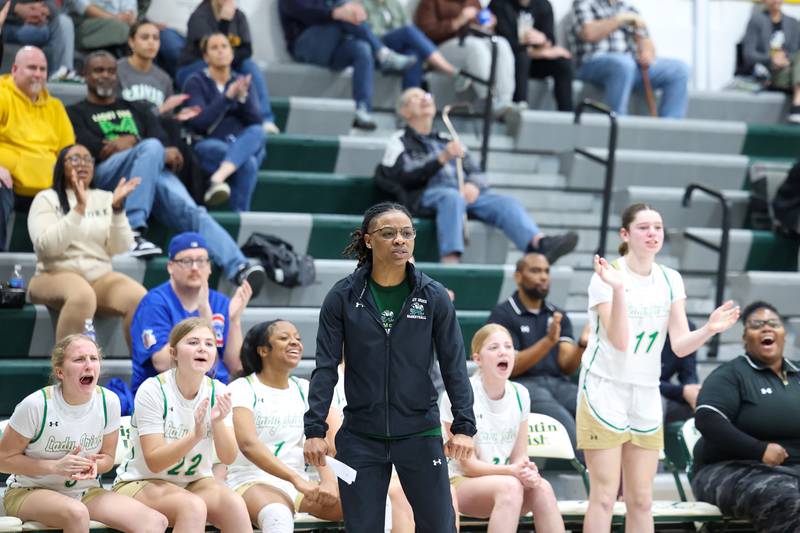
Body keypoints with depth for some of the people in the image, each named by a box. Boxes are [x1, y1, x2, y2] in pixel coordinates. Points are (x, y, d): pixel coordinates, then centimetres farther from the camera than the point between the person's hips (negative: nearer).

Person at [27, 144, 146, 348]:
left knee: (138, 297, -28)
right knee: (82, 295, -39)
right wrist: (78, 209, -18)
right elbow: (46, 246, -13)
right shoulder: (47, 199, 4)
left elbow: (120, 248, 3)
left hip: (101, 277, 4)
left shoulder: (106, 199, 14)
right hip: (56, 276, -3)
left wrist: (117, 208, -11)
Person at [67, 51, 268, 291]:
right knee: (151, 148, -35)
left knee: (190, 211, -25)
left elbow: (162, 142, 18)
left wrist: (128, 143, -4)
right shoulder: (76, 113, 20)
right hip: (105, 175, -4)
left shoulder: (136, 110, 34)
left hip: (153, 172, 4)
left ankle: (238, 268, -44)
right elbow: (95, 150, 1)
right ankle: (132, 231, -40)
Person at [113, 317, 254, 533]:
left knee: (234, 503, -27)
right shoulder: (152, 390, -16)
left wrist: (218, 422, -28)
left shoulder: (217, 392, -4)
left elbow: (228, 458, -8)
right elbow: (154, 462, -20)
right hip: (140, 483, -4)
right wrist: (195, 435, -35)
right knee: (193, 507, -34)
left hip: (194, 482, 4)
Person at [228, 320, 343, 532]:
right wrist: (296, 479, -28)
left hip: (299, 484, 5)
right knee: (278, 516, -41)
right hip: (252, 482, -5)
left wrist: (329, 481, -21)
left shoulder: (305, 390, 14)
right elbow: (248, 443, -18)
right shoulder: (242, 389, -2)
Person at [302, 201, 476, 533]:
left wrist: (464, 426, -6)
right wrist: (315, 429, -8)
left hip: (421, 433, 0)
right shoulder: (343, 296, -1)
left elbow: (454, 365, 1)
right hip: (360, 438, 0)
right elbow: (326, 366, -1)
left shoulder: (433, 296, 0)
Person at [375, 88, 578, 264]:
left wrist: (474, 185, -2)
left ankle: (540, 245, -50)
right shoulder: (400, 142, 18)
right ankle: (450, 262, -57)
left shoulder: (447, 141, 35)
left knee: (506, 202, -23)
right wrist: (441, 159, -14)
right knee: (452, 197, -39)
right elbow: (403, 176, -2)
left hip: (465, 192, 5)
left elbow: (477, 173, 24)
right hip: (426, 194, -5)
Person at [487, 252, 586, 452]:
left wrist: (582, 345, -15)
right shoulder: (502, 314, 4)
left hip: (559, 383, 5)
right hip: (523, 385, -5)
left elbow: (567, 366, 8)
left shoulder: (558, 316, 19)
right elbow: (510, 367, -7)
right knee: (564, 420, -35)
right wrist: (549, 341, -19)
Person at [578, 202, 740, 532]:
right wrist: (618, 289, -32)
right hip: (605, 390, -5)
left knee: (641, 500, 5)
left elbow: (680, 345, 1)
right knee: (605, 496, -7)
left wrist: (709, 329, -19)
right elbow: (620, 341, -20)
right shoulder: (607, 276, -10)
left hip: (646, 394, 5)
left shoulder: (670, 280, 6)